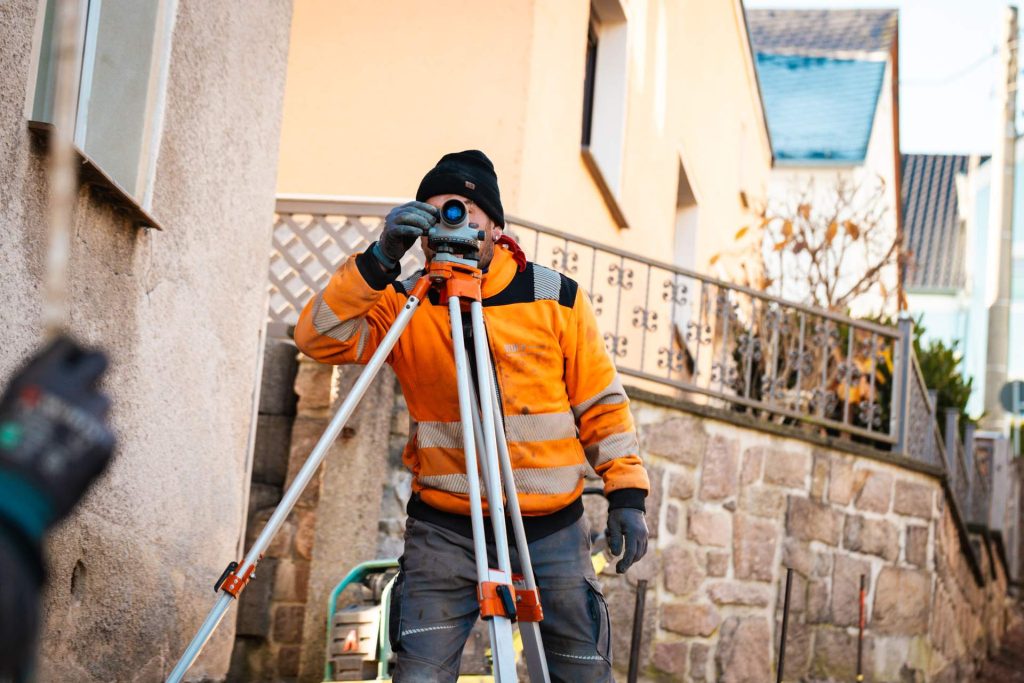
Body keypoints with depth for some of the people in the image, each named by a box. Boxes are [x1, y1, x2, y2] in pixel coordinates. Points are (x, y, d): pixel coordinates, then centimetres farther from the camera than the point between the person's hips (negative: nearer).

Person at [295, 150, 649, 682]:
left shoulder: (556, 298, 2)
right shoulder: (405, 304, 2)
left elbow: (602, 404, 5)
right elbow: (319, 337, -13)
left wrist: (626, 495, -2)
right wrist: (379, 261, -24)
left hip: (552, 528, 1)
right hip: (445, 531, 0)